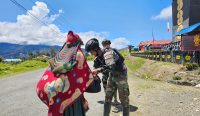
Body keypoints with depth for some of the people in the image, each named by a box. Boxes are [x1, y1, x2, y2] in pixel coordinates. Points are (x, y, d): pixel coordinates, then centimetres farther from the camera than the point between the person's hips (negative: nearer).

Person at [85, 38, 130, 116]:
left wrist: (98, 70, -45)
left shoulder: (108, 53, -27)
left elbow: (111, 66, -43)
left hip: (120, 75, -8)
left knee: (124, 99, 3)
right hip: (112, 75, 8)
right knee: (107, 98, 11)